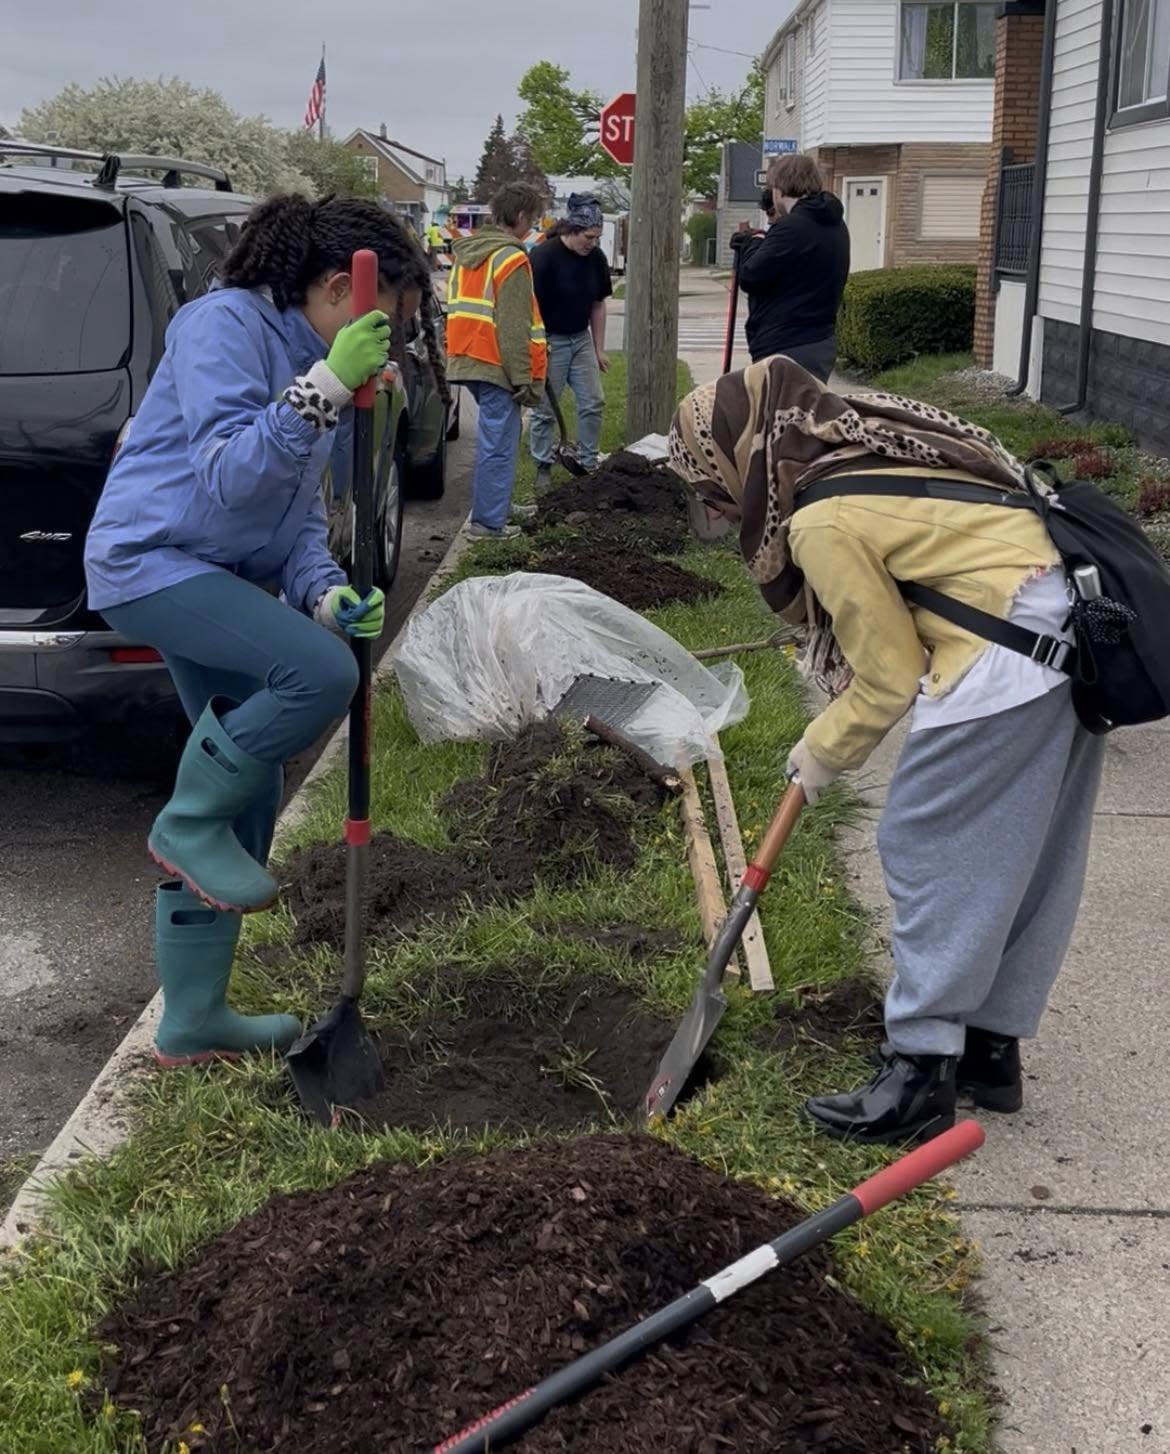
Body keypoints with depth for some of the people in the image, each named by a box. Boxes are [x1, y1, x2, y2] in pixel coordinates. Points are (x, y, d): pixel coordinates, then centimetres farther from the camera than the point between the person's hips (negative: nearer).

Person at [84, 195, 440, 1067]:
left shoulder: (308, 357, 12)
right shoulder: (225, 323, -14)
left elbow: (300, 508, 14)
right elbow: (231, 474, -24)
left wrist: (324, 590, -4)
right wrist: (327, 389, -30)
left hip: (225, 577, 10)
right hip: (152, 559, -10)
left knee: (250, 796, 10)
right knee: (321, 671, -30)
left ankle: (193, 1022, 22)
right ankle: (188, 826, -4)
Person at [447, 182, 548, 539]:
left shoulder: (466, 253, 14)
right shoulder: (511, 259, -14)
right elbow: (514, 328, -17)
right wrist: (525, 380, -14)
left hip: (466, 359, 9)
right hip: (496, 365, -9)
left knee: (495, 437, 21)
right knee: (499, 443, -3)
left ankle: (498, 504, 30)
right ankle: (488, 520, -1)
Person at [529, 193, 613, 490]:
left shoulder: (596, 258, 0)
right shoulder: (544, 255, -18)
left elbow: (598, 305, 9)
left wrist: (599, 349, 10)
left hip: (581, 338, 6)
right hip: (549, 341, -6)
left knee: (593, 403, 3)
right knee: (545, 409, 1)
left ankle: (589, 463, 14)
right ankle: (543, 468, 14)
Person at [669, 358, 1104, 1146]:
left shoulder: (823, 521, -12)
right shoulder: (864, 445, 14)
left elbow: (890, 676, -7)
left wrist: (823, 753, 9)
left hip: (1010, 652, -10)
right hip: (1079, 622, 10)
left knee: (927, 845, -1)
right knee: (1030, 857, 15)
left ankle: (922, 1068, 4)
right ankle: (991, 1044, 26)